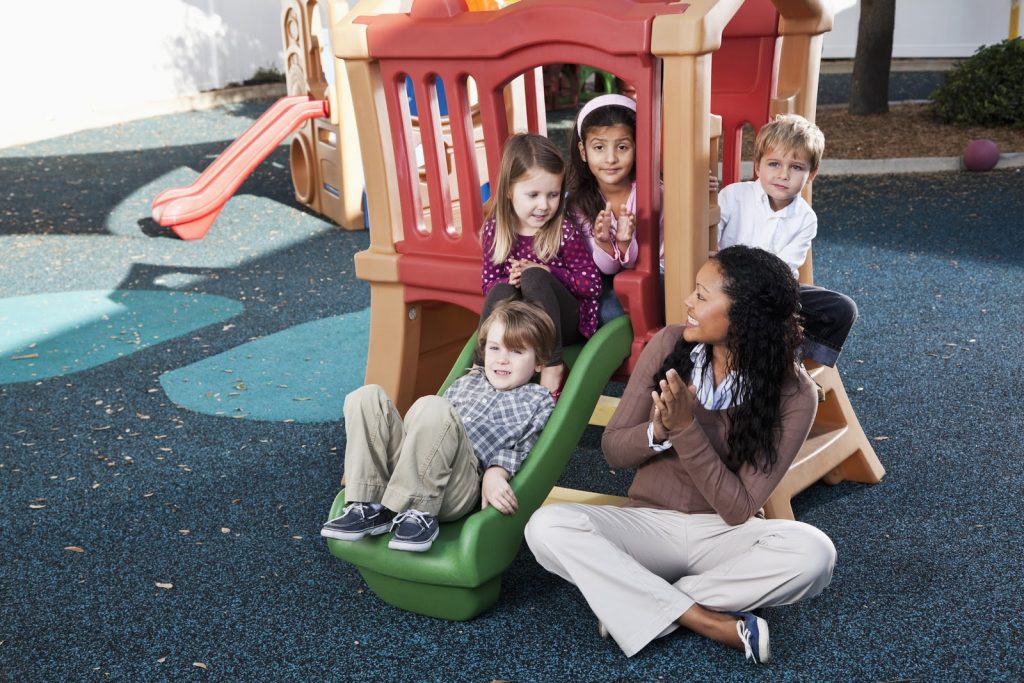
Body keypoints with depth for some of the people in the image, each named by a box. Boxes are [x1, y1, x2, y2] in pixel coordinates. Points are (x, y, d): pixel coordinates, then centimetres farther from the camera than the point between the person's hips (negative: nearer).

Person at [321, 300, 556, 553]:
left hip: (459, 489, -6)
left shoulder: (538, 401, 14)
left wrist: (495, 474, -17)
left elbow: (521, 450, 1)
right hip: (409, 471, 6)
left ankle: (417, 513, -26)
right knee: (368, 397, -11)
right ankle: (369, 507, -18)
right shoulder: (466, 382, 31)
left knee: (432, 408, -32)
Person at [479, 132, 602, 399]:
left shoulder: (564, 232, -12)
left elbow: (592, 283, -10)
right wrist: (508, 282, -18)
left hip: (565, 324, -3)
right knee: (501, 292, -27)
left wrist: (547, 273, -21)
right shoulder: (495, 231, -3)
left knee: (533, 277, -29)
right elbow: (488, 282, 4)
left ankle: (553, 367, -26)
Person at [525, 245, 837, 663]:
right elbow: (613, 450, -2)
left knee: (813, 553, -33)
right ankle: (715, 625, -26)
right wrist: (658, 431, -24)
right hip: (649, 523, 2)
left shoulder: (793, 394, -15)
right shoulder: (669, 346, -8)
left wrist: (686, 429, -27)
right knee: (547, 526, -26)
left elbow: (739, 509, -16)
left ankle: (640, 606, -23)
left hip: (724, 535, -2)